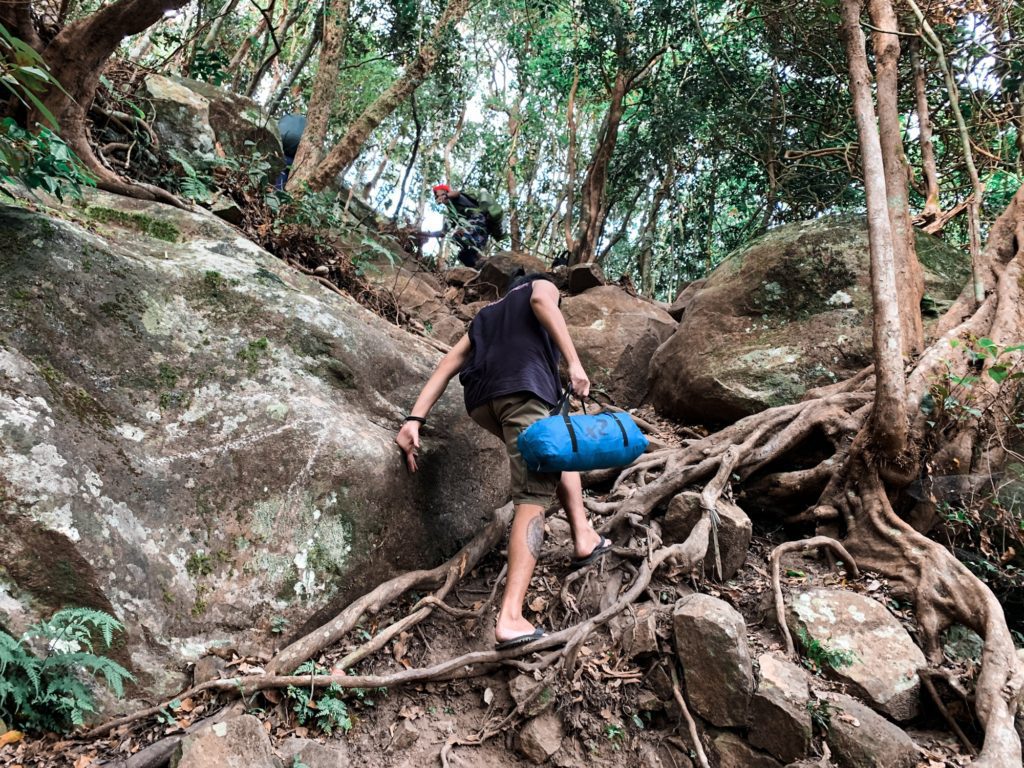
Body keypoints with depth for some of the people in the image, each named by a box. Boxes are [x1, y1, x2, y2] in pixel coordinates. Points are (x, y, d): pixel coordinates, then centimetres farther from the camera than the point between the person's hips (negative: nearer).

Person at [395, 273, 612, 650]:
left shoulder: (485, 316, 38)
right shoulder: (542, 285, 27)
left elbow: (447, 366, 22)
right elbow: (542, 301, -2)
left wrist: (414, 419, 13)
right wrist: (574, 362, -12)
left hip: (480, 401, 6)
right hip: (522, 388, -6)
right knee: (533, 497, -11)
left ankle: (584, 537, 21)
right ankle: (510, 618, -23)